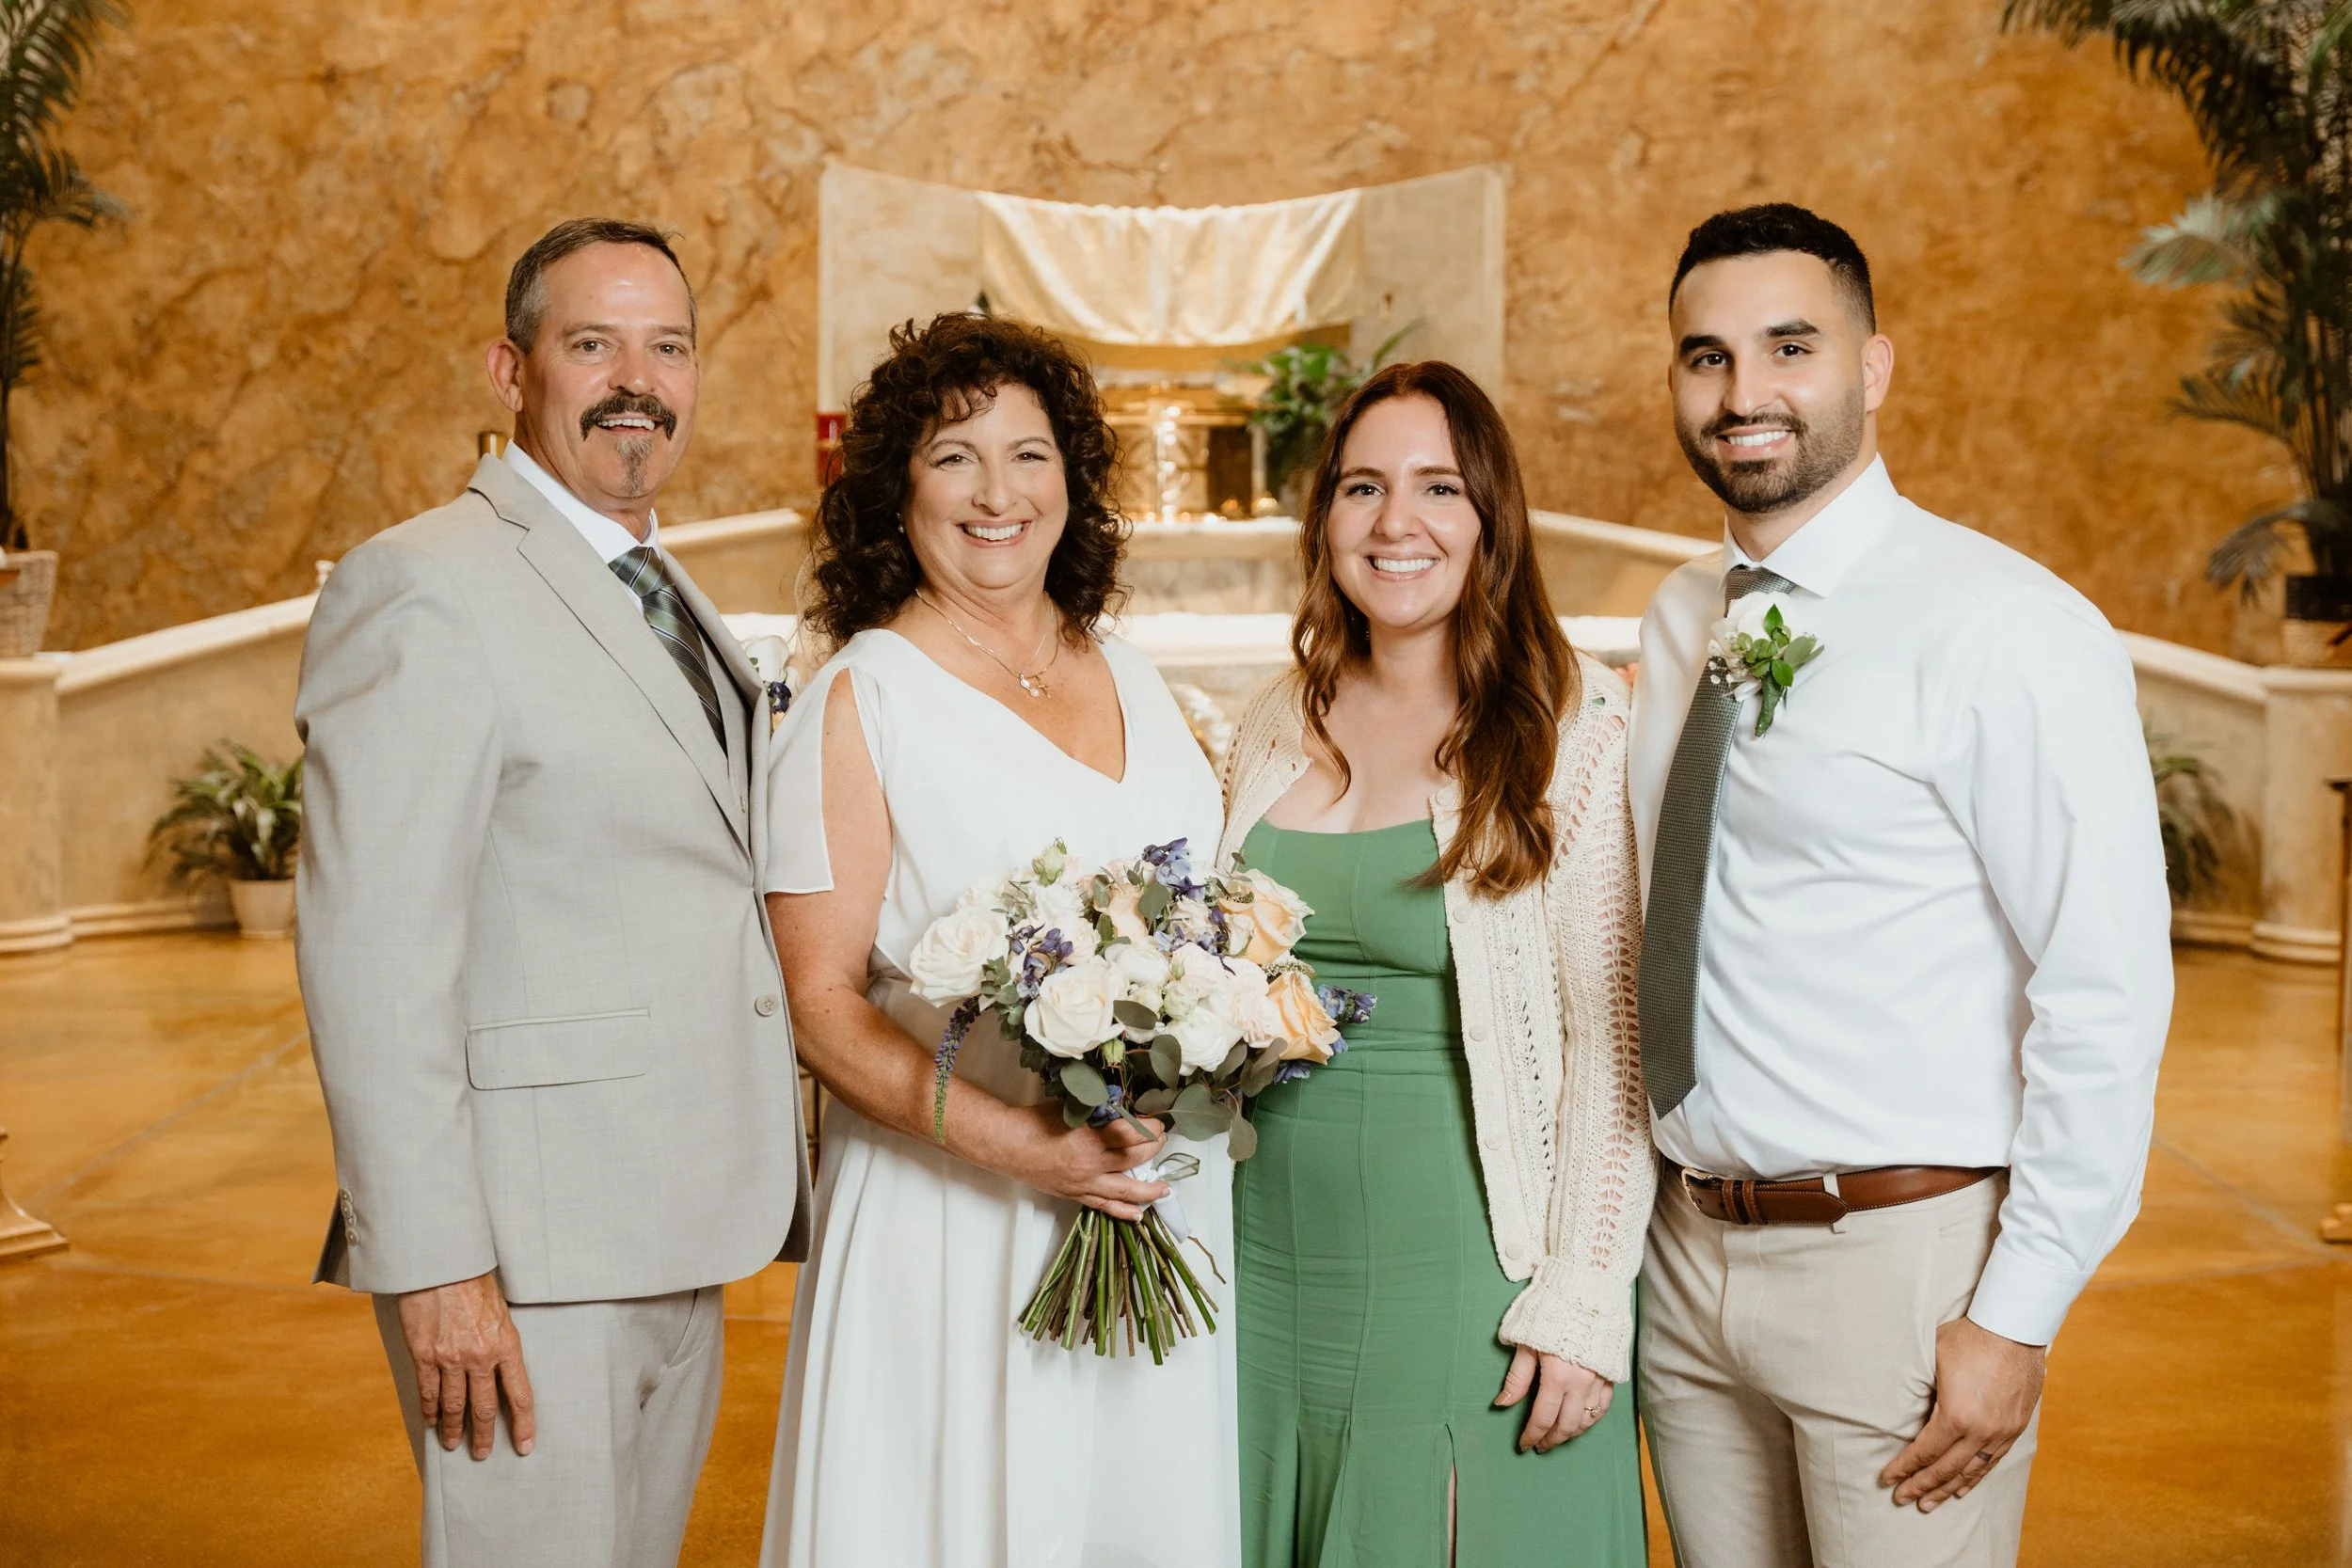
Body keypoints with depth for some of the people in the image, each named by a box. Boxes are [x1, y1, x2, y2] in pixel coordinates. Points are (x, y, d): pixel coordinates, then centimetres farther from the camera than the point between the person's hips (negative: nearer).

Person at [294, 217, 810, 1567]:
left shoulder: (683, 607, 16)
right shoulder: (422, 588, -11)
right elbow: (373, 957, -17)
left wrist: (755, 1188, 14)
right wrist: (432, 1263, -20)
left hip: (681, 1243, 8)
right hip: (524, 1251, -8)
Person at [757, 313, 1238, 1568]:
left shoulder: (1130, 674, 9)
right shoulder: (859, 698, -7)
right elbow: (819, 1002, -10)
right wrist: (1006, 1141, -22)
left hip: (1166, 1204, 5)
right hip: (960, 1222, -5)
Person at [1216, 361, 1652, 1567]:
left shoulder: (1575, 725, -9)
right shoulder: (1274, 731, 7)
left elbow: (1613, 1036, -11)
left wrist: (1586, 1299, -13)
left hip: (1472, 1271, -5)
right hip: (1277, 1261, 5)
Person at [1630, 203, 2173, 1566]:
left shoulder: (2009, 630, -13)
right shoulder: (1679, 625, 8)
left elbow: (2108, 998, -15)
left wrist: (2018, 1317, -15)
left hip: (1900, 1263, -6)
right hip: (1687, 1251, 6)